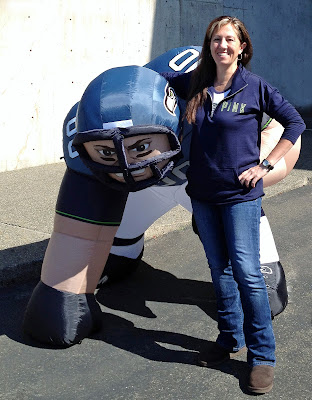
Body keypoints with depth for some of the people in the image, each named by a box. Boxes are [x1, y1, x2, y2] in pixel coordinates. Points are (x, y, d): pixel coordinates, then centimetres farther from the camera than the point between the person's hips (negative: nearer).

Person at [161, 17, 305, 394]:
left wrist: (265, 165, -6)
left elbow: (295, 123, 0)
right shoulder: (195, 84, 4)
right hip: (203, 193, 5)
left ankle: (262, 355, 6)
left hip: (240, 194, -4)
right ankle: (231, 338, 30)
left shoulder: (255, 87, -6)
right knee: (219, 270, 14)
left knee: (246, 272, -7)